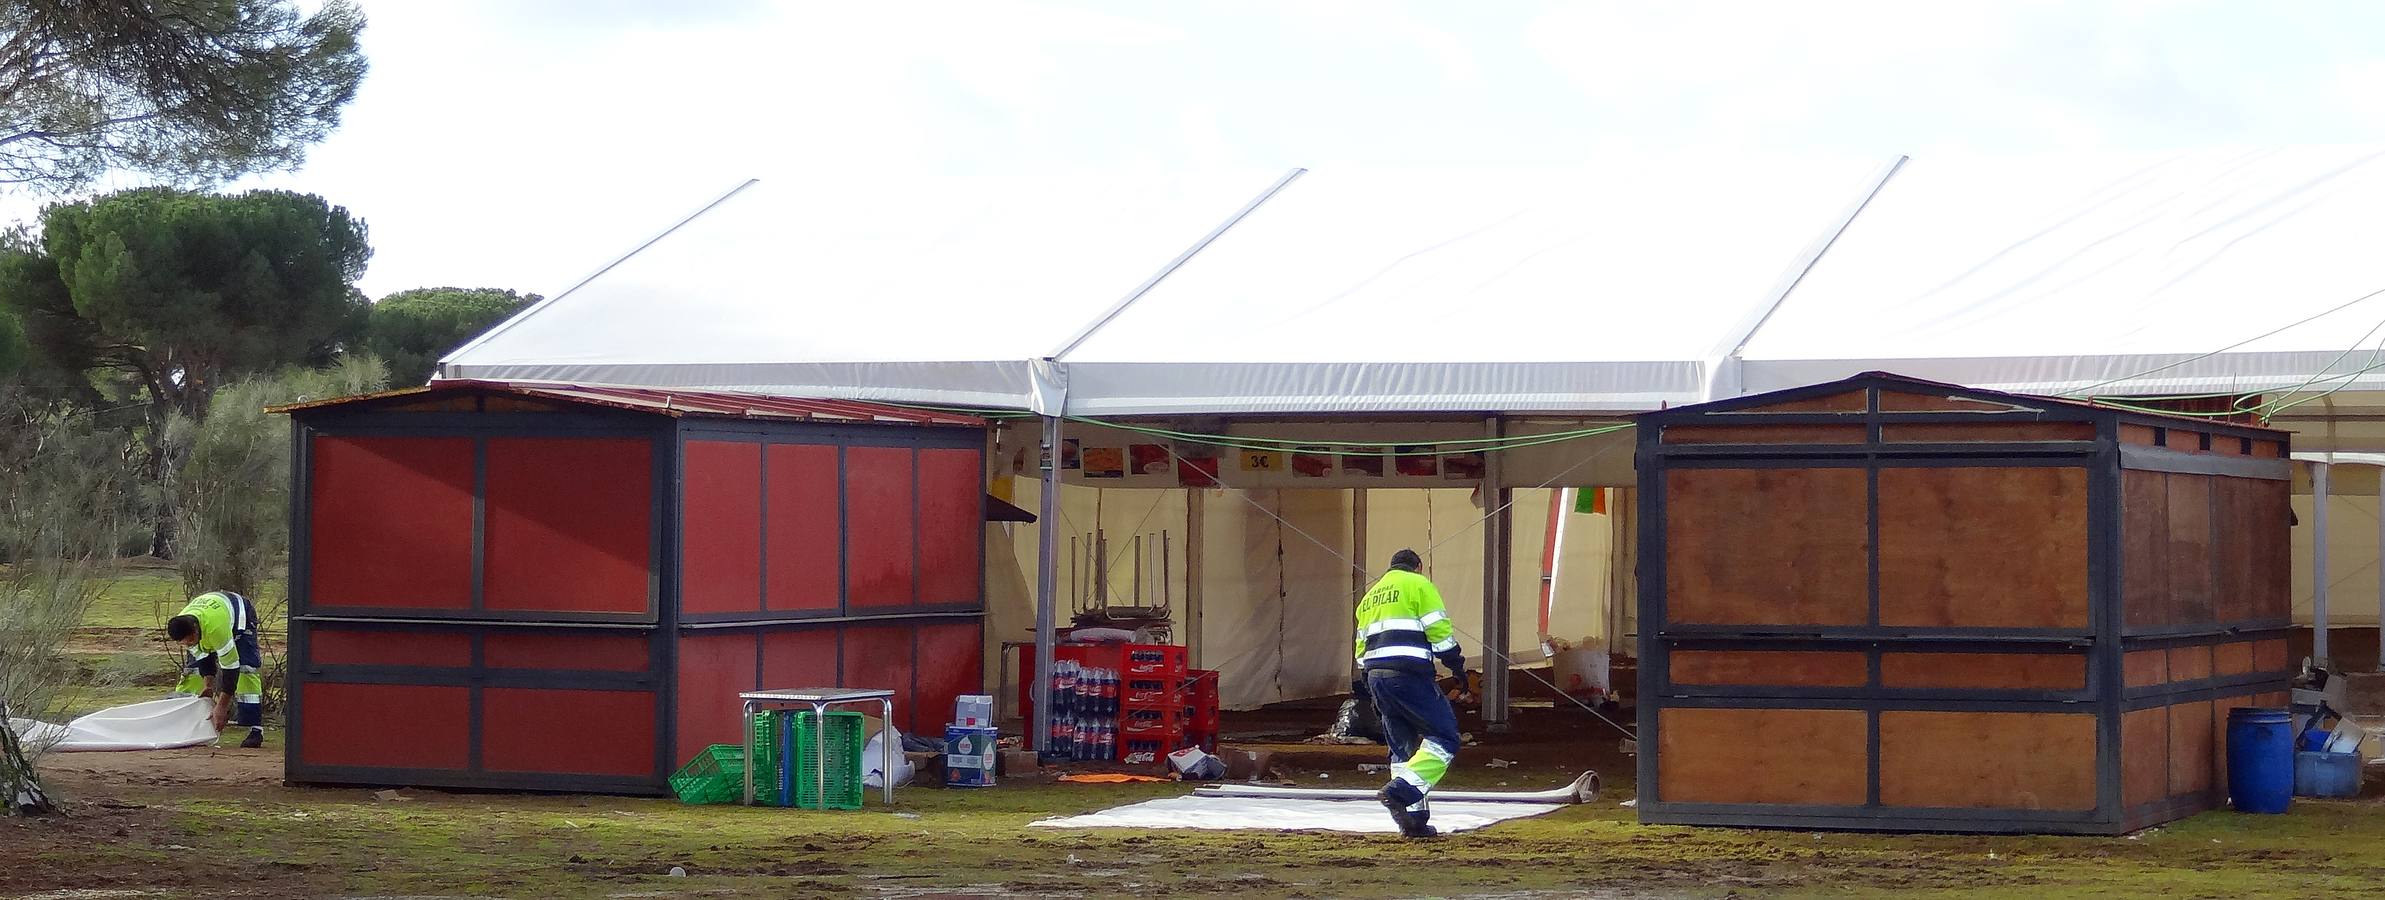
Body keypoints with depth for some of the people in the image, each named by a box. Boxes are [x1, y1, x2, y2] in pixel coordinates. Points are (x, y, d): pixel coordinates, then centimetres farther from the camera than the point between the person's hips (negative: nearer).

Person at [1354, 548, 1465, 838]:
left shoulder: (1370, 595, 26)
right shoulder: (1418, 584, 4)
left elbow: (1362, 645, 24)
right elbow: (1439, 631, -6)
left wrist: (1372, 693, 26)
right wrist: (1458, 663, 4)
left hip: (1376, 675, 7)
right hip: (1410, 674, -7)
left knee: (1403, 747, 13)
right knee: (1443, 737, -4)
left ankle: (1413, 818, 8)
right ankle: (1402, 790, -22)